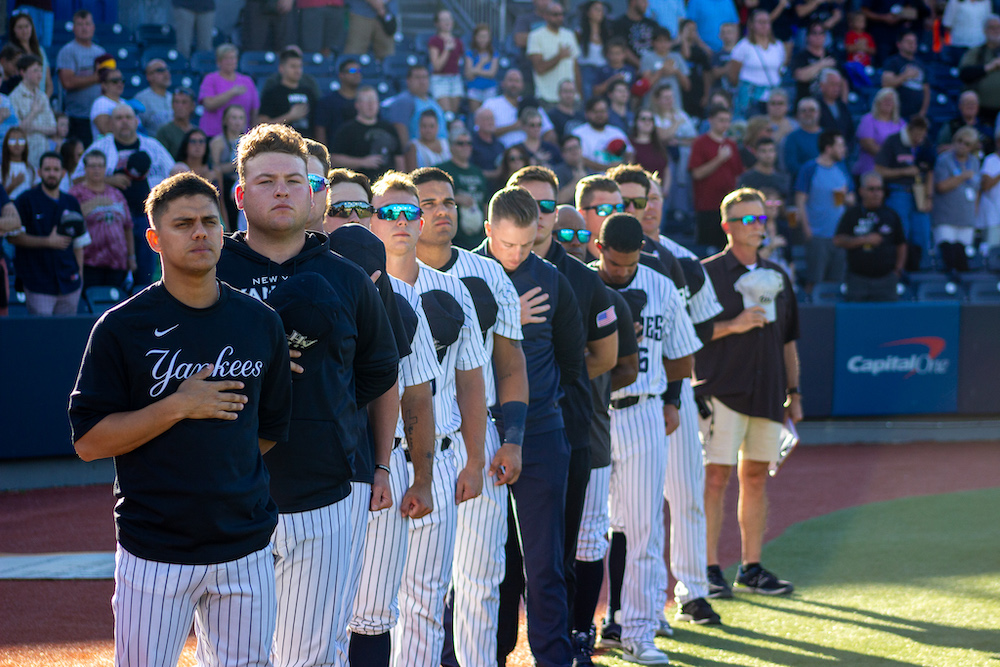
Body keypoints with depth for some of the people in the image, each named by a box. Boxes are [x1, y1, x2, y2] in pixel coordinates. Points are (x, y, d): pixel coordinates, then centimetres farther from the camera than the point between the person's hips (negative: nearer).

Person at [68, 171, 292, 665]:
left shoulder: (261, 323, 7)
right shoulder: (122, 327, -4)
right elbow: (88, 440, -8)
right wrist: (178, 406, -14)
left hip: (246, 549, 3)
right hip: (154, 553, -3)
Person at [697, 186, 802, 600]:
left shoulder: (777, 276, 16)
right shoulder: (706, 274, -2)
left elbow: (787, 340, 19)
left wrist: (793, 392, 14)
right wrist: (733, 326, -18)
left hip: (767, 393, 6)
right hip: (723, 391, -6)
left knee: (756, 477, 8)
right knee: (716, 476, -9)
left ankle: (751, 569, 14)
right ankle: (709, 570, -6)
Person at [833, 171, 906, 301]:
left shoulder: (891, 215, 11)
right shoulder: (852, 215, 7)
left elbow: (901, 245, 15)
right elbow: (838, 241, -1)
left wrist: (898, 269, 4)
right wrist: (864, 240, -10)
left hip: (885, 279, 1)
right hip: (858, 279, -1)